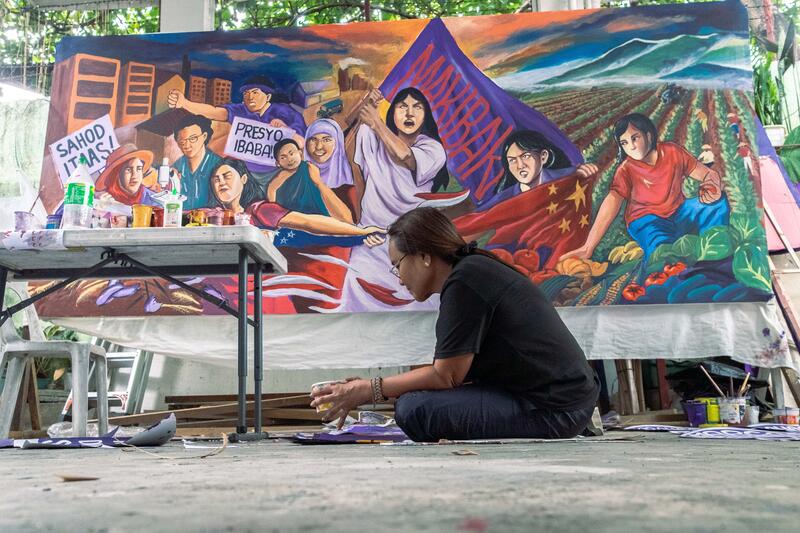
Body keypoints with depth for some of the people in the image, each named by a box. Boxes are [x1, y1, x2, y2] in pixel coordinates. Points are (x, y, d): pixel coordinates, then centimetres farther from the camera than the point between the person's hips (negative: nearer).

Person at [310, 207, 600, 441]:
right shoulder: (478, 269, 12)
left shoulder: (463, 282, -16)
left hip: (553, 411, -10)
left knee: (414, 410, -17)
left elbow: (446, 376, -14)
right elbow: (449, 370, 13)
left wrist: (369, 391, -5)